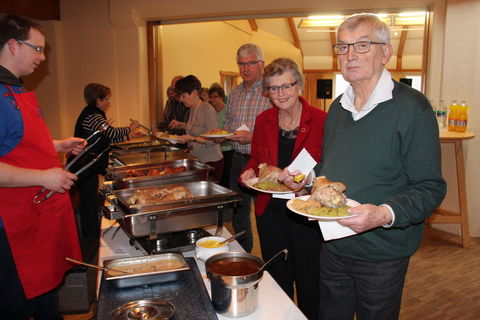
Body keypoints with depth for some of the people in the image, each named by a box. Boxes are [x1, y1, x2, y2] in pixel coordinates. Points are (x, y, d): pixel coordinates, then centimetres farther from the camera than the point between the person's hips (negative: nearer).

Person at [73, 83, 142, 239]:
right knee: (89, 203, -2)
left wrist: (128, 136, 13)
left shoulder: (92, 114, 15)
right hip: (86, 167, -10)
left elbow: (106, 139, 17)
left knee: (89, 203, 18)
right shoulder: (92, 116, -18)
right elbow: (112, 133, -29)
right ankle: (92, 240, 6)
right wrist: (130, 128, -12)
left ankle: (91, 236, 29)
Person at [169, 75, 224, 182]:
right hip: (197, 160, 8)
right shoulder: (193, 109, 8)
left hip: (211, 162, -8)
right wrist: (181, 125, 13)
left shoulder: (207, 109, -17)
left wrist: (192, 138, -25)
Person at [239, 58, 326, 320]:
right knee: (277, 279, 19)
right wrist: (250, 172, -8)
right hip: (270, 210, 4)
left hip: (307, 212, -3)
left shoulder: (321, 120, -10)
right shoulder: (263, 121, 3)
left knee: (309, 281, 11)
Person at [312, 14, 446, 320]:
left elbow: (430, 188, -17)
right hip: (333, 247, 6)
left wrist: (385, 214, -33)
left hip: (381, 256, -6)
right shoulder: (338, 108, 7)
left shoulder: (412, 107, -15)